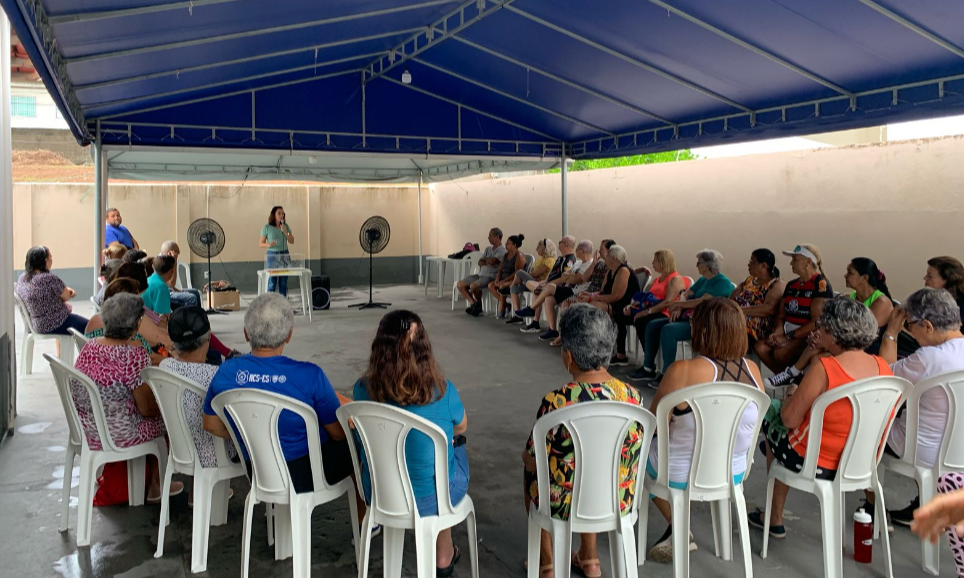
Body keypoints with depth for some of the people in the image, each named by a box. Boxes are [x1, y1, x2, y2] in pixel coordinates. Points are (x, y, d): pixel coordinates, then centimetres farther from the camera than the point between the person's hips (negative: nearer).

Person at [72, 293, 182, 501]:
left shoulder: (89, 346, -2)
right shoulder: (135, 355, -24)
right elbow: (146, 409, -18)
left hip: (84, 430, 7)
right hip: (118, 436, -7)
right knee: (163, 418, 18)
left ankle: (153, 483, 39)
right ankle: (155, 485, 33)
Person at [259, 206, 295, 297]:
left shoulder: (286, 226, 7)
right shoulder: (267, 228, -3)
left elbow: (292, 241, 5)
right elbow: (260, 244, -1)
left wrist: (285, 232, -9)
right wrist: (268, 245, -22)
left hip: (284, 255, 3)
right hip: (272, 256, -3)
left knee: (283, 282, 3)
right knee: (272, 282, -5)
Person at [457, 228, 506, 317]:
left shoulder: (501, 250, -7)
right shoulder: (488, 248, 19)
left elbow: (492, 261, -22)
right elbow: (480, 262, 12)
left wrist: (485, 260, 0)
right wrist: (488, 262, -9)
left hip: (490, 276, -9)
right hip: (480, 274, 9)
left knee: (473, 285, -33)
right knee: (460, 285, -5)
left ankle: (479, 305, -6)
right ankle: (474, 304, -9)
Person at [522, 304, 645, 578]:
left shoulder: (556, 402, -26)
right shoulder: (633, 396, -11)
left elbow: (533, 462, -13)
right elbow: (628, 456, 5)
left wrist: (526, 454, 11)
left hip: (566, 505, -4)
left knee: (533, 473, 28)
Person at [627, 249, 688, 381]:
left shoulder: (675, 279, -4)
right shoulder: (657, 280, 25)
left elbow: (668, 302, -18)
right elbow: (645, 297, 21)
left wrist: (647, 311, -25)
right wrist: (631, 305, 1)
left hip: (666, 315, -8)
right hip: (654, 314, 8)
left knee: (642, 321, -34)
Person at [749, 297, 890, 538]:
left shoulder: (823, 368, -26)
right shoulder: (883, 367, -5)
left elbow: (790, 420, -21)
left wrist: (791, 398, 2)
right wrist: (829, 354, 11)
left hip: (815, 464, -7)